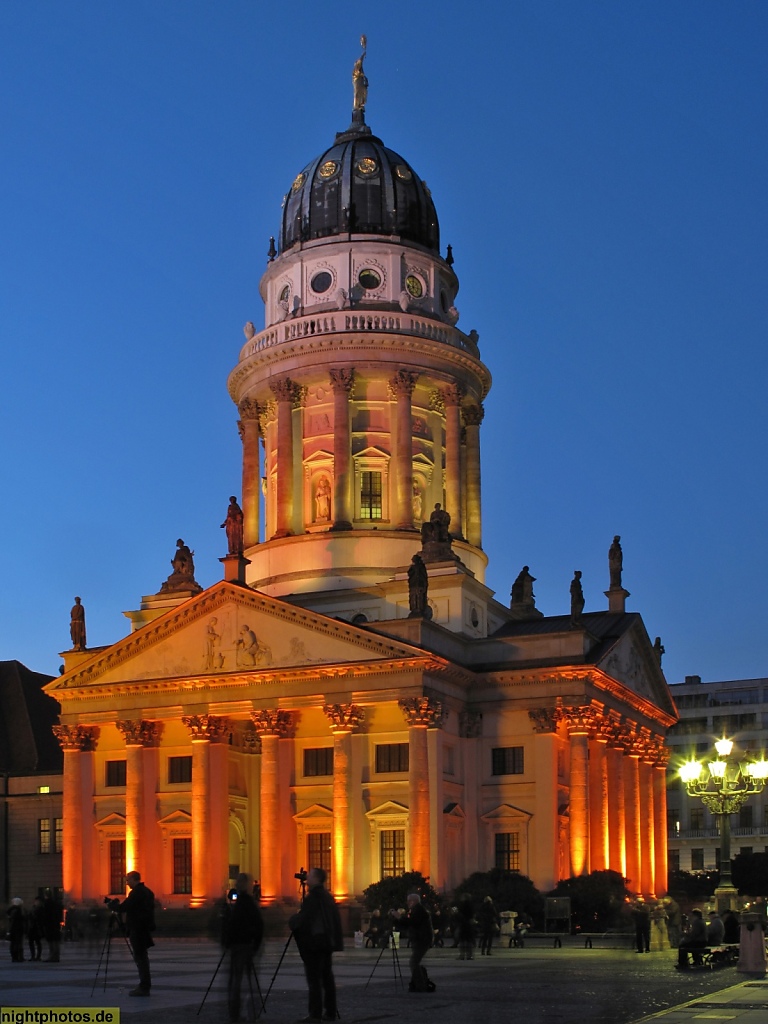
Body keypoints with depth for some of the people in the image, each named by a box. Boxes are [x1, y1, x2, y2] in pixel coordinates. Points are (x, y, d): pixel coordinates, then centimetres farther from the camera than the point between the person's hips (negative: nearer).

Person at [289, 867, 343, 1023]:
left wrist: (292, 922, 2)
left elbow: (303, 918, -17)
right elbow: (335, 920, 17)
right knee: (327, 977, 10)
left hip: (314, 942, -9)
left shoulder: (313, 897, -14)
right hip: (327, 942, 9)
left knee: (314, 979, -6)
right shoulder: (328, 896, 13)